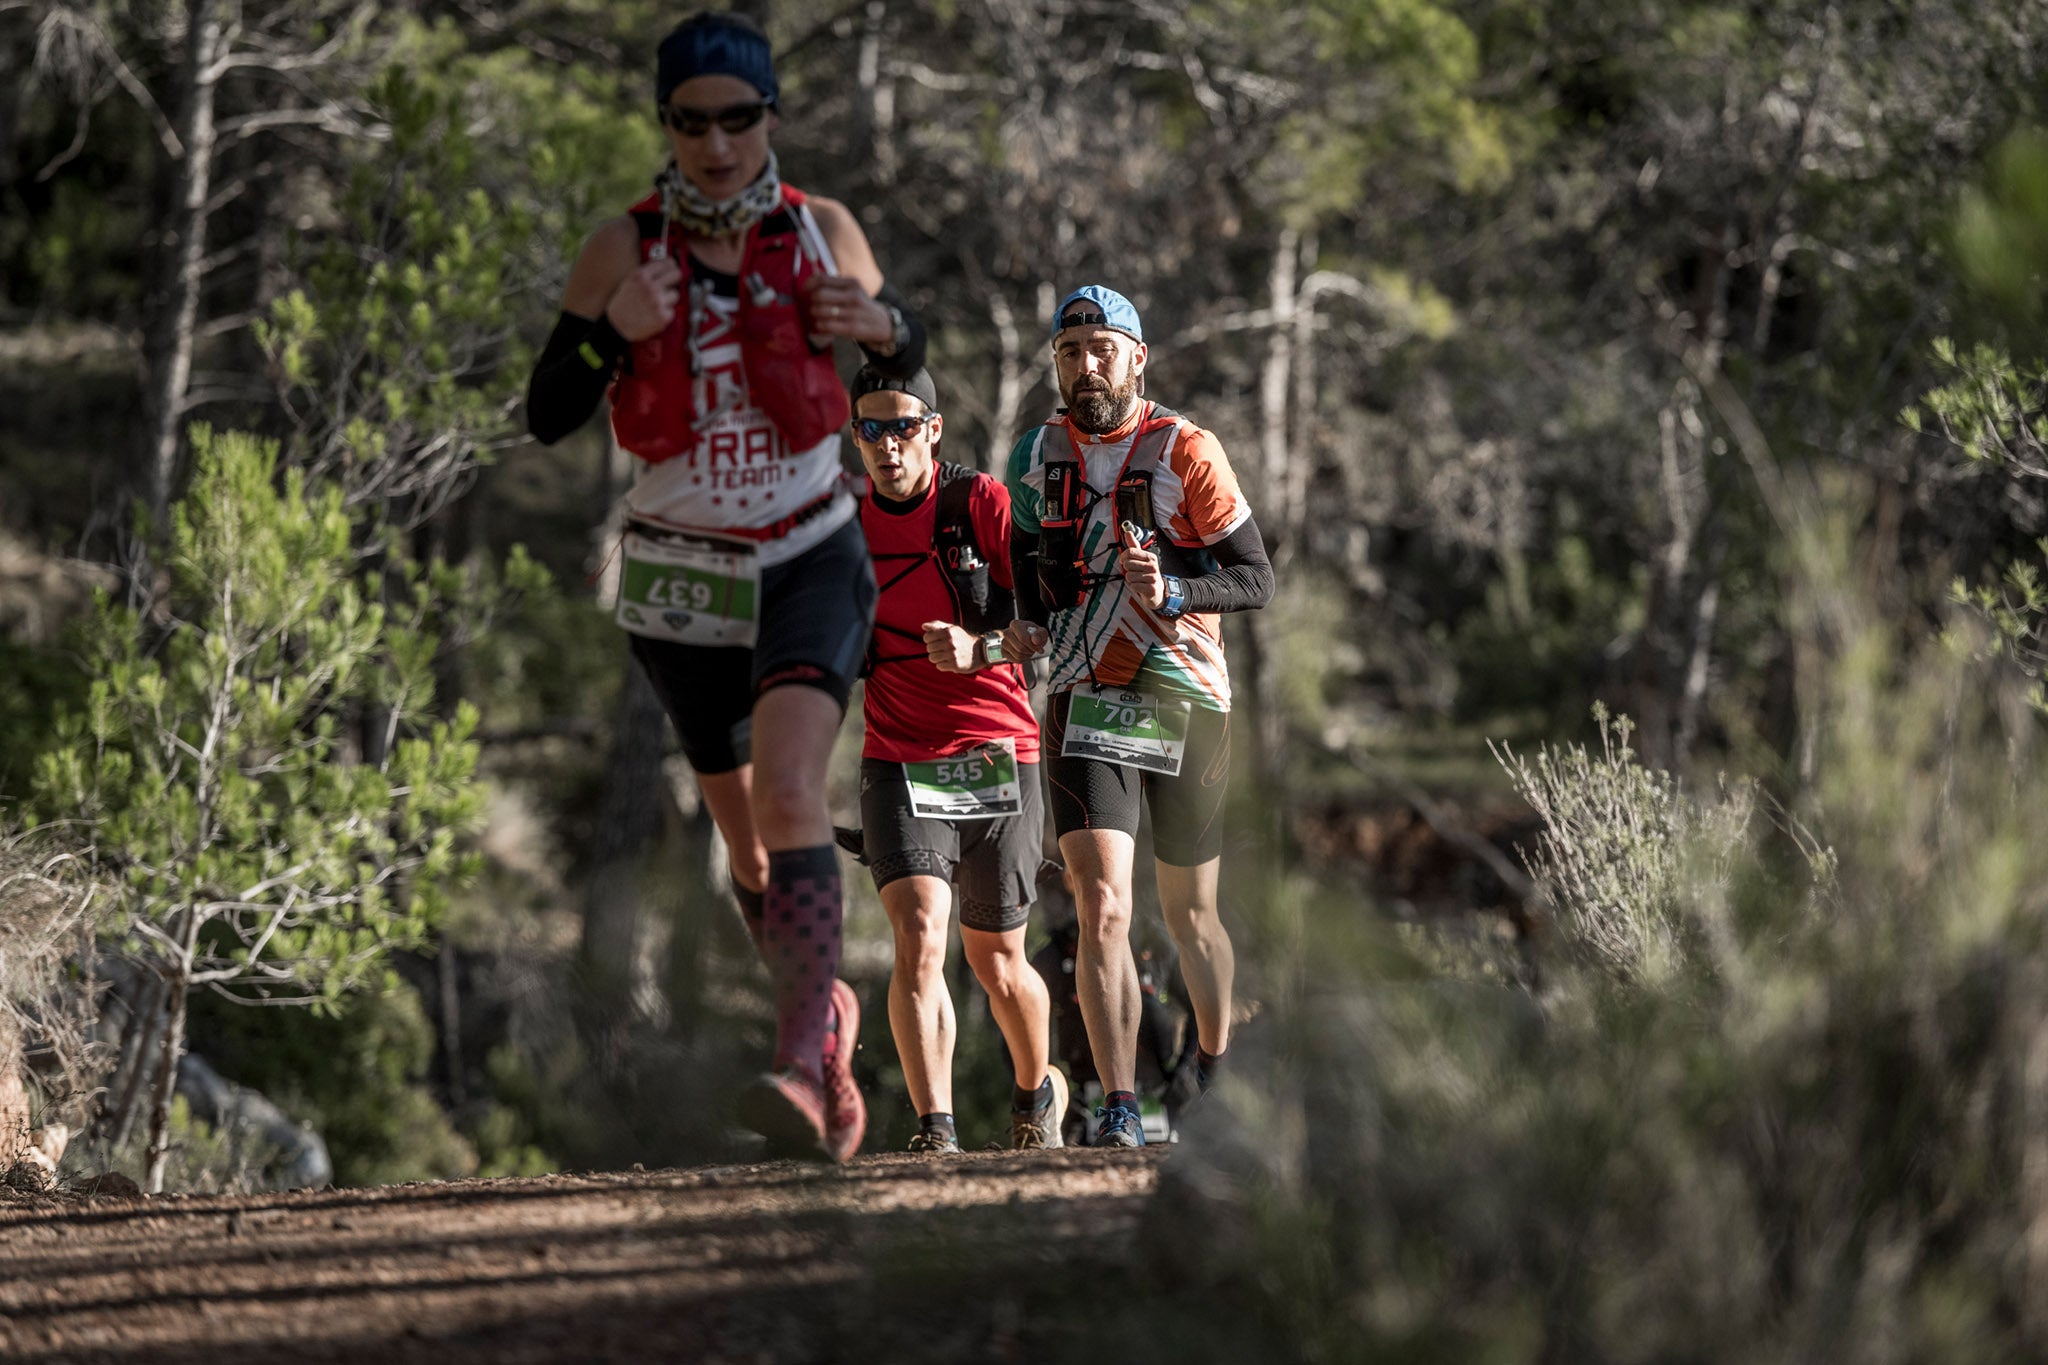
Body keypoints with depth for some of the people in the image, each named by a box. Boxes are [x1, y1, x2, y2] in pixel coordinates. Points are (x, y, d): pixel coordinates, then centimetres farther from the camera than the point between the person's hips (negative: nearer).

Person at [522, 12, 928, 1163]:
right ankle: (829, 1017, 40)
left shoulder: (821, 232, -4)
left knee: (789, 789, -25)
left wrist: (880, 324, -12)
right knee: (748, 840, 14)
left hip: (813, 563, -2)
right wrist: (611, 333, -27)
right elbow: (547, 417, -8)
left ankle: (804, 1072, -37)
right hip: (682, 581, 2)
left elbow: (907, 360, 12)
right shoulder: (626, 248, -8)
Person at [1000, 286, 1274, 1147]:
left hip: (1185, 700, -1)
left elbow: (1256, 577, -8)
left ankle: (1216, 1071, 37)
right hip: (1085, 700, 2)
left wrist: (1171, 590, -25)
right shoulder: (1037, 457, 5)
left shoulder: (1185, 451, -8)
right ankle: (1120, 1108, -19)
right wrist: (1024, 627, 3)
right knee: (1101, 905, -16)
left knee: (1189, 913, 13)